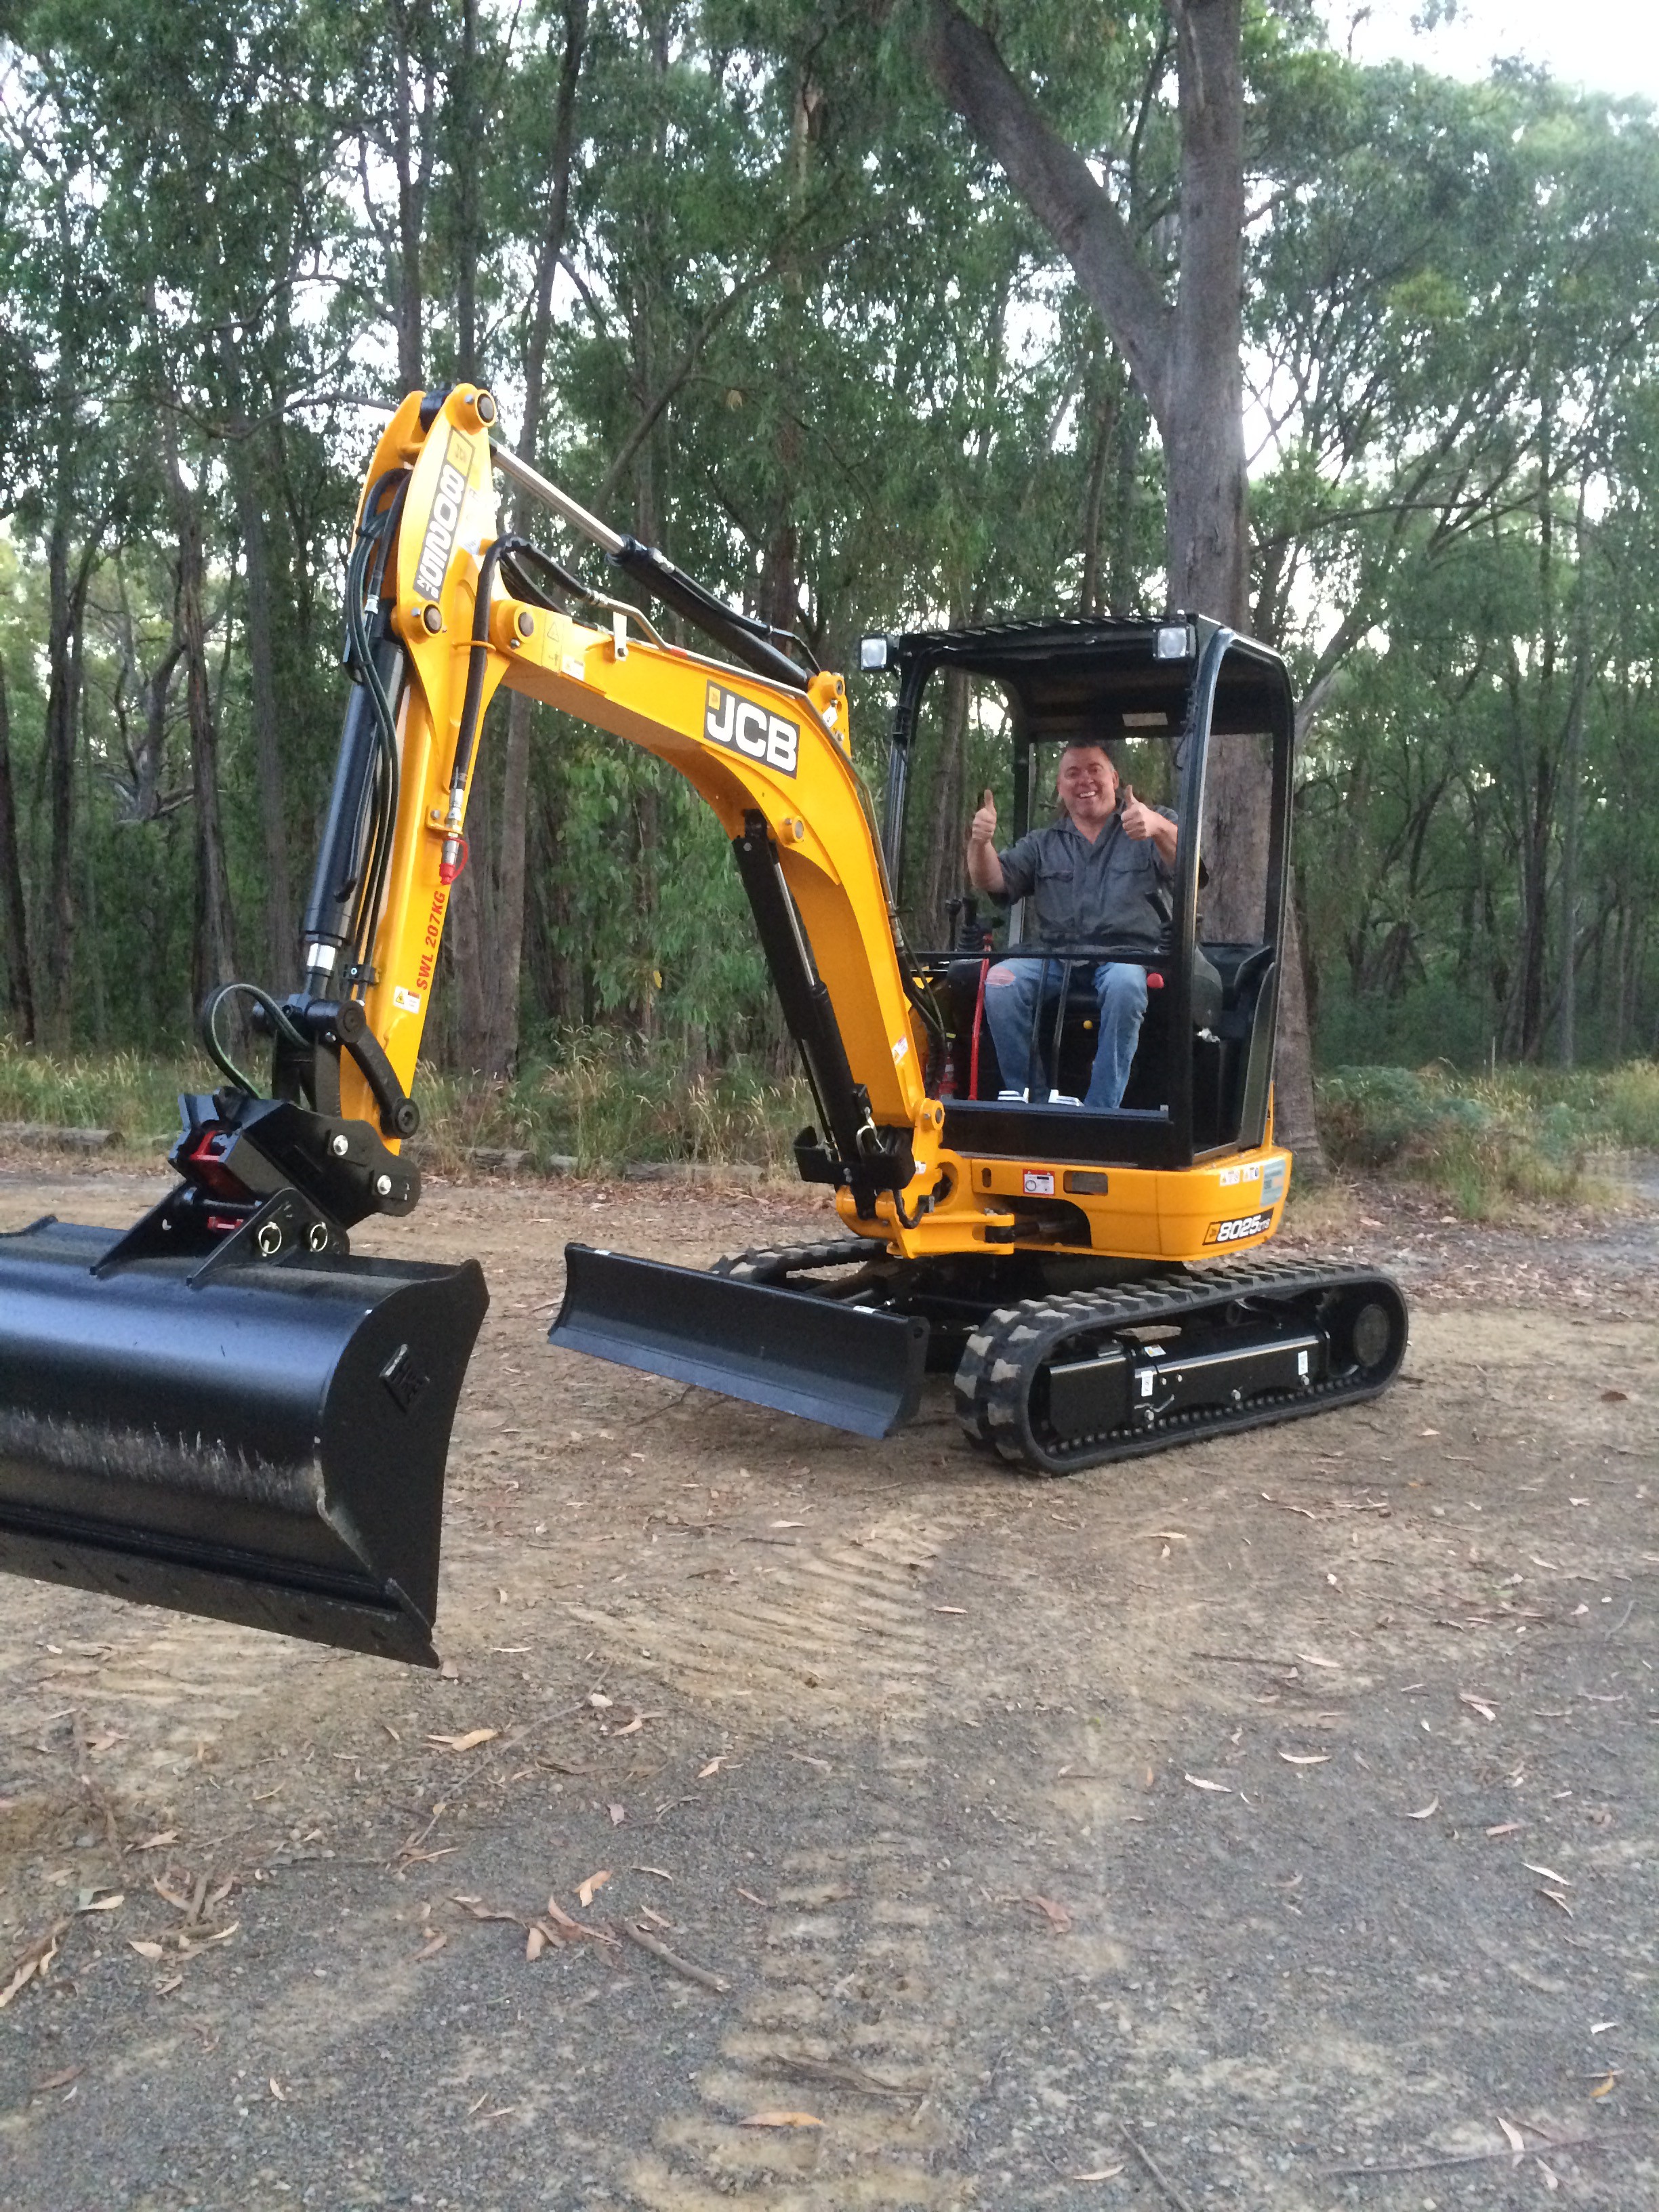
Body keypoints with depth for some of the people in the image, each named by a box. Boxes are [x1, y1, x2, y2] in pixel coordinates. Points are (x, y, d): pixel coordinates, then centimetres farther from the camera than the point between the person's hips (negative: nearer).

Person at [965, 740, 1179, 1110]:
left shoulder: (1150, 829, 15)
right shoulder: (1043, 844, 25)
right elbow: (992, 881, 13)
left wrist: (1158, 828, -29)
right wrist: (981, 842, -10)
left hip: (1129, 953, -3)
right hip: (1054, 955, 3)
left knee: (1124, 985, -38)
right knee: (1001, 982, -27)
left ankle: (1100, 1111, -36)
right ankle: (1030, 1102, -23)